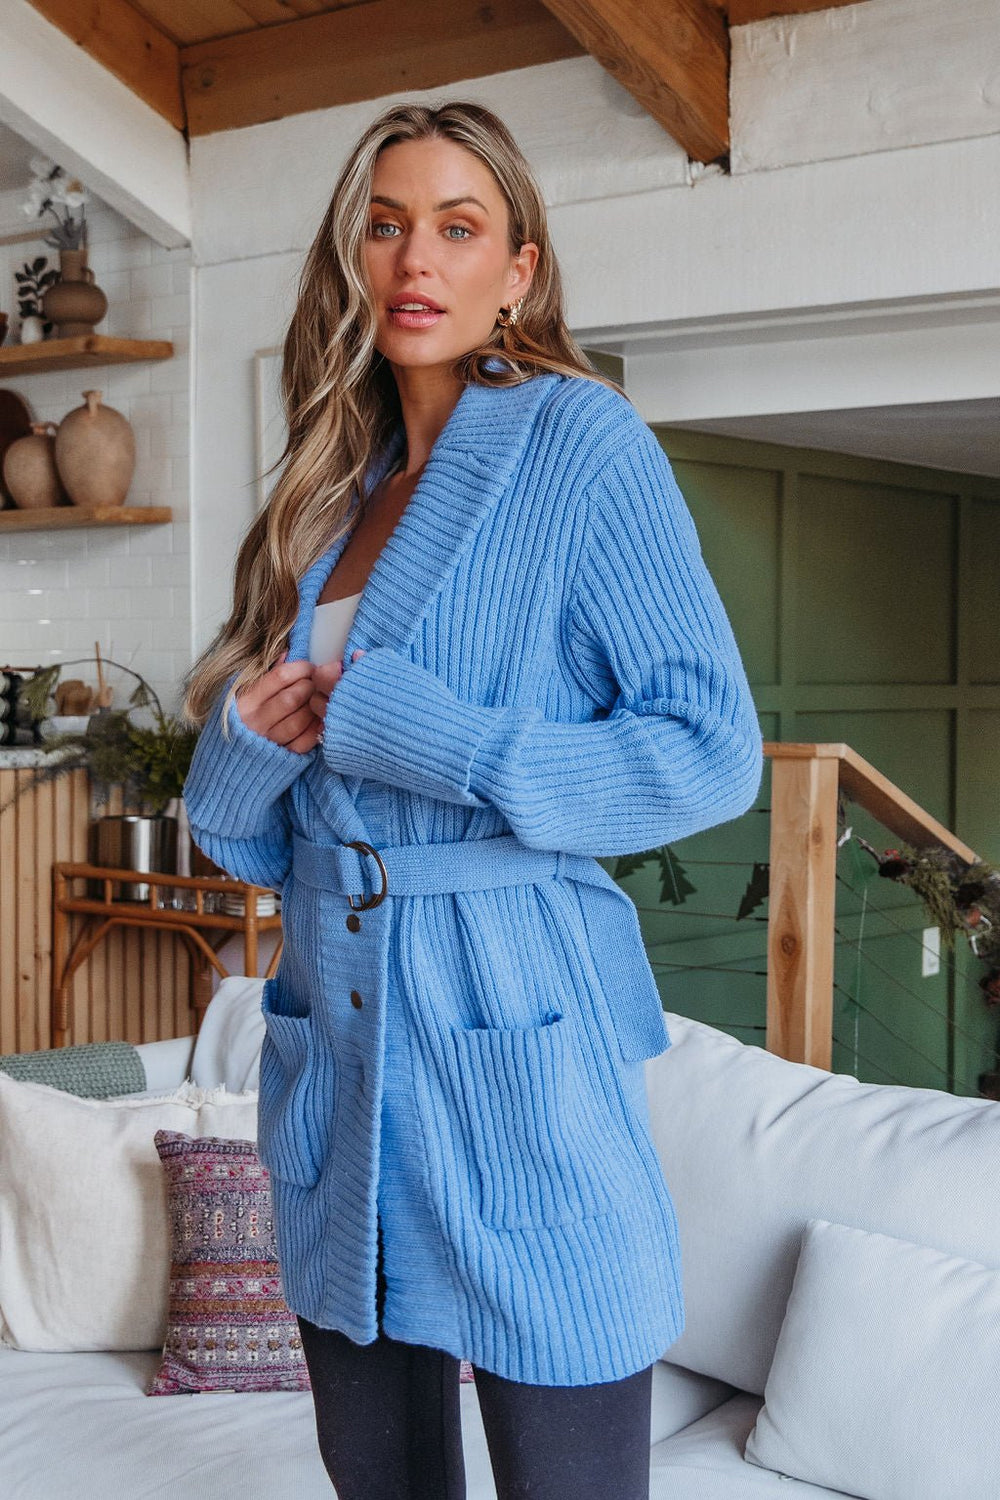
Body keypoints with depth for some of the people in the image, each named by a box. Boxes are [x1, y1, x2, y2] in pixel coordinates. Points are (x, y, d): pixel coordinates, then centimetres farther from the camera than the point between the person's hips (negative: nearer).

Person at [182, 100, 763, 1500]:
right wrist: (254, 741, -8)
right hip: (332, 1028, 6)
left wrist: (412, 731, -15)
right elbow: (238, 829, 16)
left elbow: (713, 751, -12)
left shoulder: (582, 440, -5)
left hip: (514, 1035, -6)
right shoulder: (332, 494, 13)